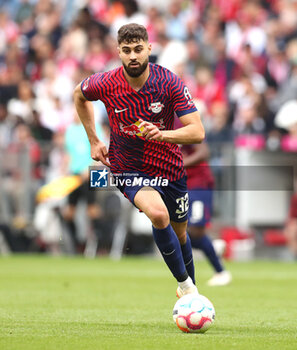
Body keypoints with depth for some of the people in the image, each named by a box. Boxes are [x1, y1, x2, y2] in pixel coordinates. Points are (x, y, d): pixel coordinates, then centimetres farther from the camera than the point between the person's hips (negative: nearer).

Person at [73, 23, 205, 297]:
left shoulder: (169, 82, -18)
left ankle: (190, 287, 47)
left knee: (179, 232, 18)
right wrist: (94, 140, 7)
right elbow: (79, 95, 10)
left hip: (170, 168, 2)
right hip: (128, 169, -2)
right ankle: (185, 284, -16)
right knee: (158, 213, -31)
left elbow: (197, 132, -20)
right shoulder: (105, 84, -16)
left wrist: (161, 134, -38)